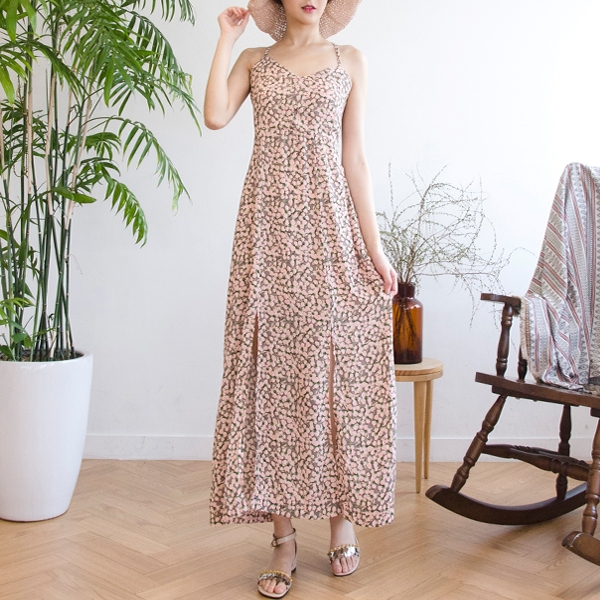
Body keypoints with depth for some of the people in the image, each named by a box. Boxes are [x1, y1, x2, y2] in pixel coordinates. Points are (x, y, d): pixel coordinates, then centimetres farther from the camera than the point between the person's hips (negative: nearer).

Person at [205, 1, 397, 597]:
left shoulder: (349, 62, 13)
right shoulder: (253, 61, 13)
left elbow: (355, 158, 7)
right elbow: (215, 116, -7)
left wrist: (374, 247, 0)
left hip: (331, 230, 0)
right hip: (270, 233, 0)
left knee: (337, 368, -1)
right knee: (272, 368, -2)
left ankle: (343, 513, 16)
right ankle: (283, 536, 5)